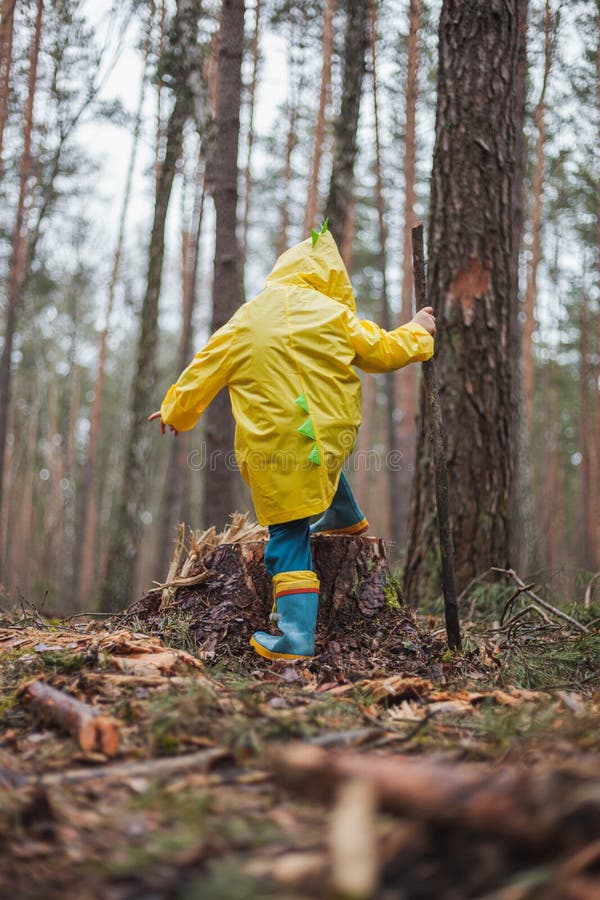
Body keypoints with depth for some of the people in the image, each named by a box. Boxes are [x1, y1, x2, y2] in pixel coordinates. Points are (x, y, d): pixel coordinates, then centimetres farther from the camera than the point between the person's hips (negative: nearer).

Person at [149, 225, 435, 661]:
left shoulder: (246, 321, 5)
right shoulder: (334, 314, 1)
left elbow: (204, 370, 12)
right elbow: (381, 351, 12)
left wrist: (175, 410, 27)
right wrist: (417, 332, 32)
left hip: (273, 450, -2)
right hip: (331, 437, 2)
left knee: (289, 539, 2)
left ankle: (296, 637, -3)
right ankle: (346, 517, 57)